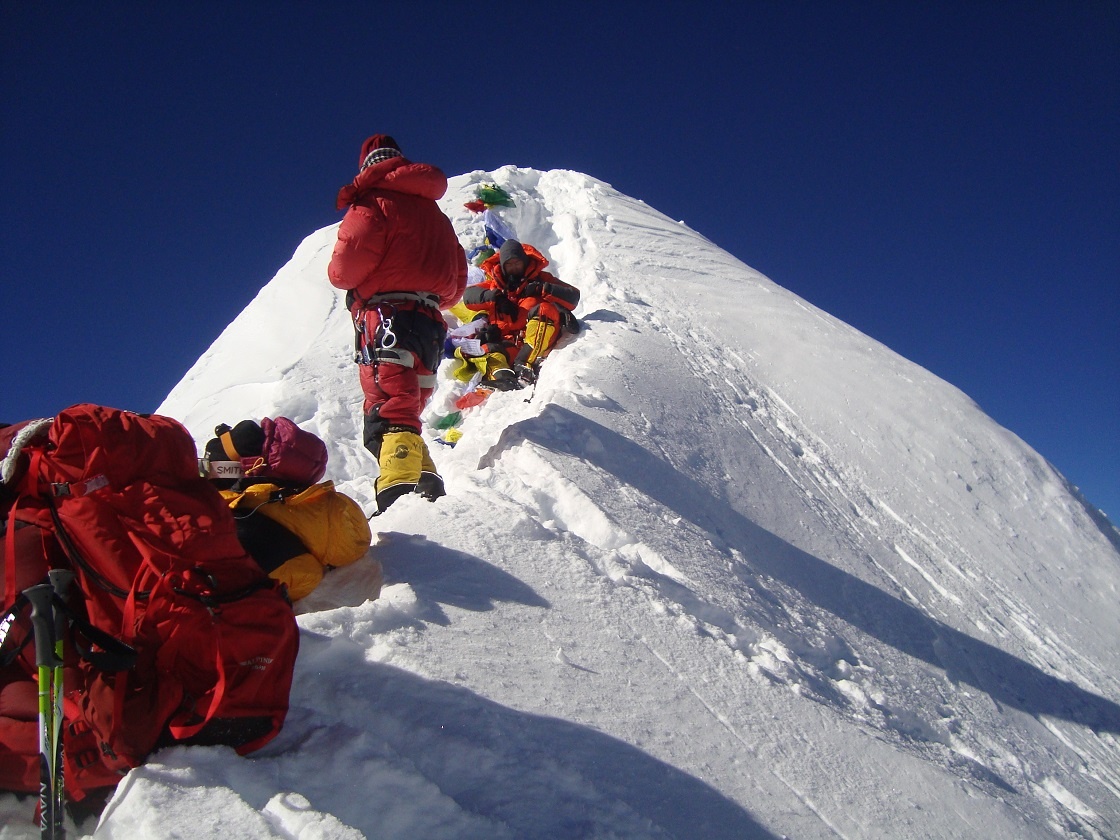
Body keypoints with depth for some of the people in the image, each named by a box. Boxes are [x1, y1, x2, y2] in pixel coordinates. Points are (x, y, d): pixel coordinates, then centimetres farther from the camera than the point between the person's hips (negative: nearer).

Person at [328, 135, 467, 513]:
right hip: (430, 322, 8)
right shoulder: (434, 212, 25)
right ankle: (426, 485, 5)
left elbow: (345, 267, -10)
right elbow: (457, 280, 22)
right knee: (405, 408, 15)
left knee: (389, 411, -18)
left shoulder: (374, 203, 2)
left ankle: (400, 488, -34)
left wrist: (339, 275, 12)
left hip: (387, 316, -8)